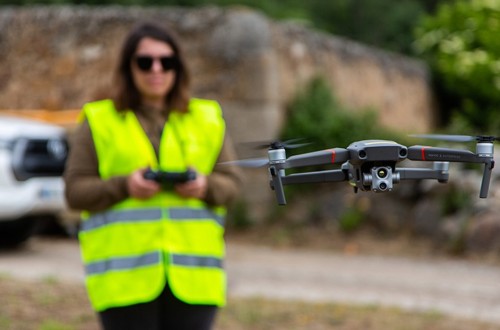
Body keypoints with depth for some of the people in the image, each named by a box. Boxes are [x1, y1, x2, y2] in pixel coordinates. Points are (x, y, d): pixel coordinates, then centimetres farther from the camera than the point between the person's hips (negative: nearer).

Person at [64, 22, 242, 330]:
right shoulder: (99, 121, 7)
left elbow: (231, 183, 11)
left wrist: (206, 187, -11)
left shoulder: (207, 118, 14)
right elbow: (75, 191, 2)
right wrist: (123, 186, -15)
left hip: (192, 272, 2)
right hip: (125, 274, -2)